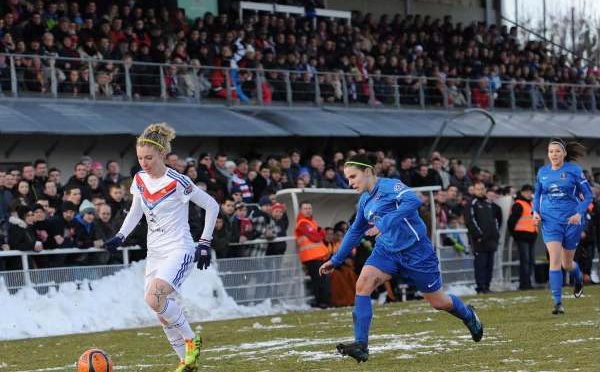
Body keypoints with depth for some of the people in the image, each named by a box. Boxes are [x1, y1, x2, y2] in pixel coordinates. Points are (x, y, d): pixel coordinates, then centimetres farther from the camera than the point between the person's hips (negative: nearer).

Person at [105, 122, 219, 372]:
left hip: (179, 250, -7)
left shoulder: (177, 182, -15)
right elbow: (135, 212, 21)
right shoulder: (140, 180, 4)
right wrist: (120, 237, 7)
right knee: (163, 313, 7)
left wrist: (204, 243, -8)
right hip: (154, 253, 7)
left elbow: (212, 206, -8)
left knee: (154, 298, -27)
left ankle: (191, 340, -8)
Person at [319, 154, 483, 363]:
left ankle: (468, 315, 42)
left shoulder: (390, 186, -16)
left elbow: (413, 201, -35)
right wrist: (336, 260, 21)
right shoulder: (364, 201, 8)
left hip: (415, 250, -6)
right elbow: (355, 232, 21)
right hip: (387, 251, 6)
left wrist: (385, 224, -40)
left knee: (438, 301, 8)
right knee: (363, 284, -19)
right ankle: (361, 346, -22)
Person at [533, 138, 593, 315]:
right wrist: (536, 211, 1)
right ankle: (558, 303, -12)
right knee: (555, 260, -13)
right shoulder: (542, 172, 4)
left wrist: (579, 213, -16)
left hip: (571, 220, -2)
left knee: (567, 263, 8)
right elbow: (537, 194, 19)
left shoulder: (574, 170, -6)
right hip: (550, 221, 2)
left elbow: (588, 195, -2)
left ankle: (579, 277, 46)